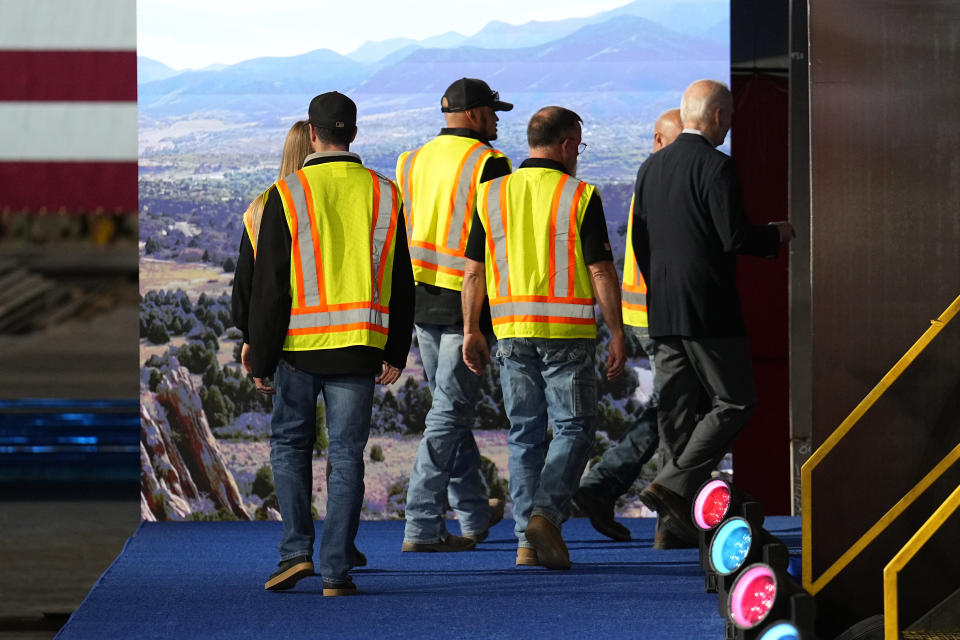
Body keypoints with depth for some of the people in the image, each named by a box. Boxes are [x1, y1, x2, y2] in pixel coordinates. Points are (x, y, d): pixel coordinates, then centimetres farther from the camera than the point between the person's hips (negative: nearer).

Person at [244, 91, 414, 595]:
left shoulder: (288, 195, -6)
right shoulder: (383, 195, 4)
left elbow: (268, 285, -6)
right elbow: (400, 284, 8)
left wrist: (261, 356, -1)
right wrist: (396, 354, 14)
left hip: (300, 345, -2)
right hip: (358, 346, 2)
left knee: (290, 444, 15)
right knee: (346, 455, 4)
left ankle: (296, 549, 3)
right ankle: (336, 570, 2)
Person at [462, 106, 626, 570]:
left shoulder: (492, 194, 7)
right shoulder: (580, 196, -6)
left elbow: (473, 271, 7)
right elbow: (601, 271, -7)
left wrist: (471, 331, 14)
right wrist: (616, 334, -2)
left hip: (512, 331, 4)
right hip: (568, 331, -4)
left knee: (525, 434, 9)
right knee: (573, 428, 4)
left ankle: (528, 540, 5)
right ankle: (546, 512, -16)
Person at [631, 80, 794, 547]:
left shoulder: (651, 167, 13)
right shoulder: (715, 166, -11)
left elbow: (639, 241, 16)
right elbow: (734, 237, -17)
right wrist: (777, 235, 1)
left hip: (663, 311, 8)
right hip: (709, 311, -8)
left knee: (676, 409, 8)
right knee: (734, 402, 1)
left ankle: (675, 522, 5)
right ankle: (673, 486, -12)